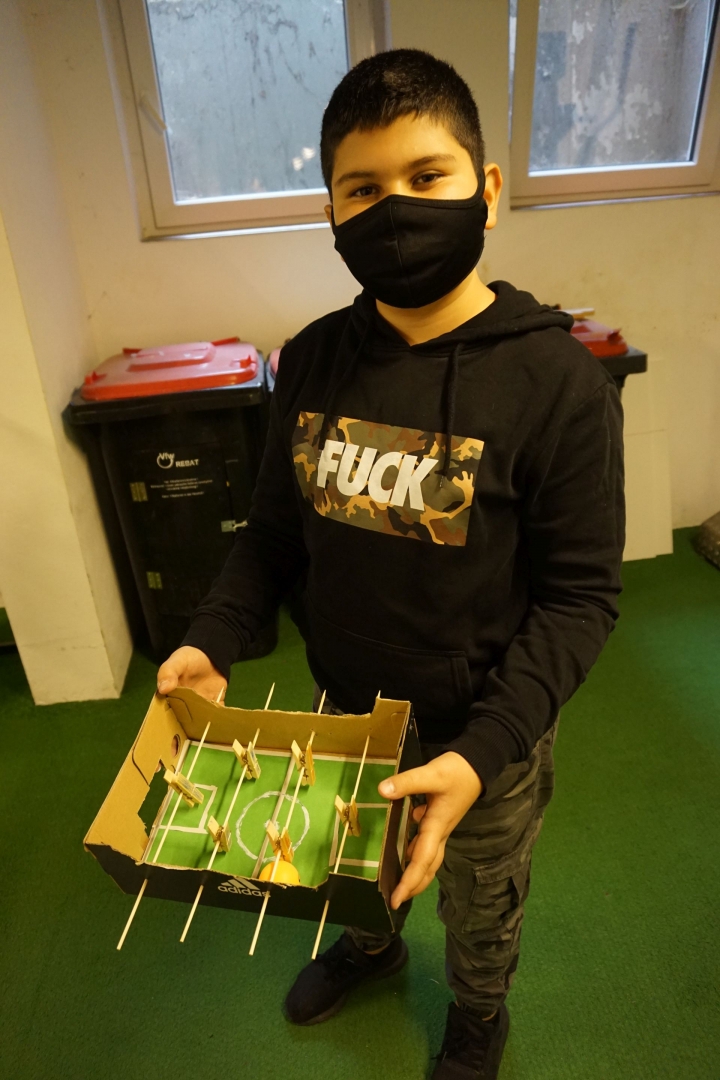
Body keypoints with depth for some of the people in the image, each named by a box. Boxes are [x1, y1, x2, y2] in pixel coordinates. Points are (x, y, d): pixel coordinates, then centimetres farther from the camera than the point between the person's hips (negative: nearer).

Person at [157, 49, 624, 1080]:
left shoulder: (558, 380, -22)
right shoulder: (311, 361, -9)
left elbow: (579, 597, -19)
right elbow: (275, 527, 1)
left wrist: (481, 753, -28)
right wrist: (212, 640, -13)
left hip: (488, 731, -3)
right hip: (344, 705, 4)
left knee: (480, 906, 27)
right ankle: (370, 946, 69)